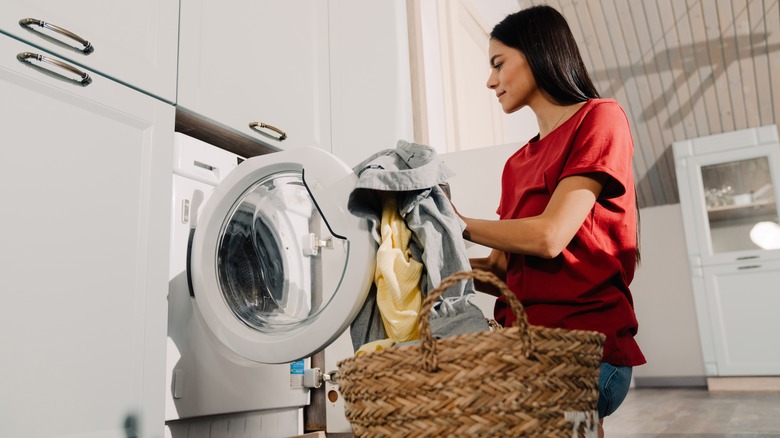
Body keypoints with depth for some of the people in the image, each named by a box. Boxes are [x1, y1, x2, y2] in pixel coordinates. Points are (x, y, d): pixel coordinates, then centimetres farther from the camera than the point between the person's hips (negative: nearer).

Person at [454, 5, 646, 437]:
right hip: (523, 344, 6)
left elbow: (549, 236, -13)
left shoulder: (599, 119, -2)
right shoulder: (517, 163, 16)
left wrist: (458, 224, -2)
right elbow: (503, 269, 13)